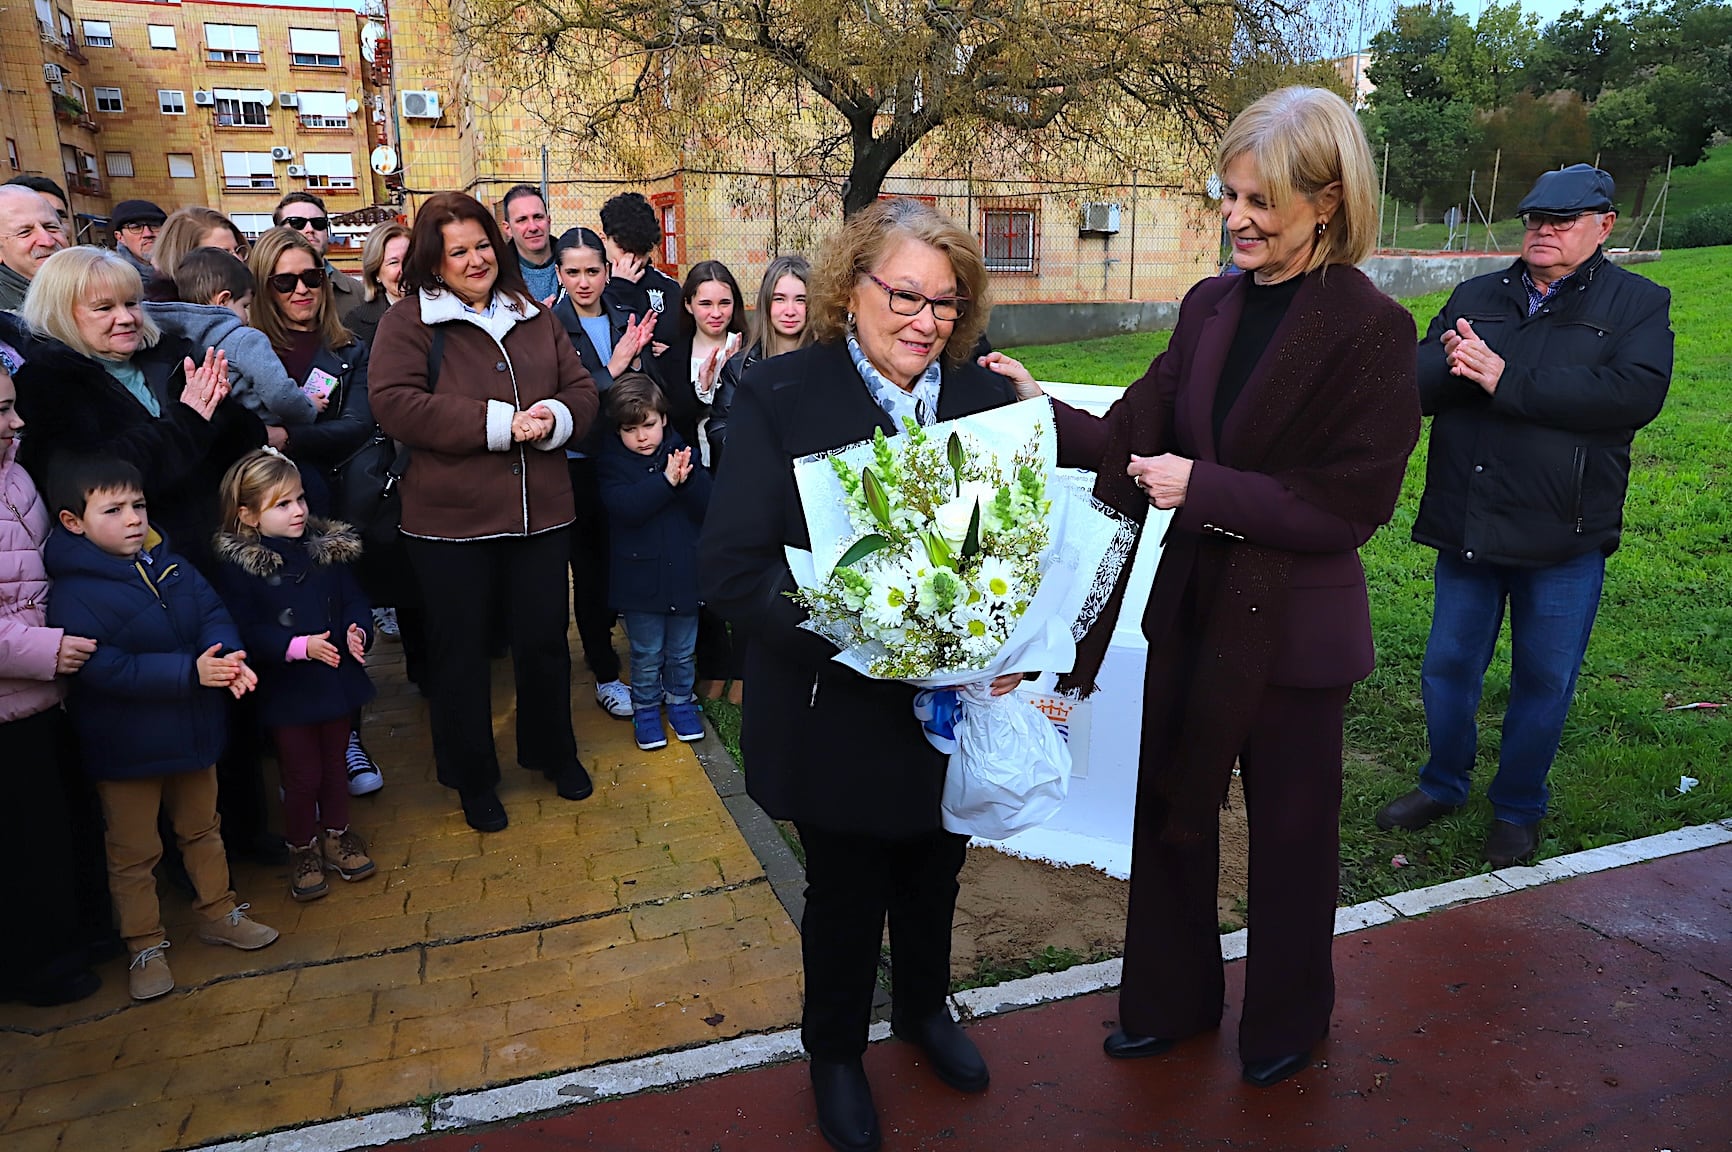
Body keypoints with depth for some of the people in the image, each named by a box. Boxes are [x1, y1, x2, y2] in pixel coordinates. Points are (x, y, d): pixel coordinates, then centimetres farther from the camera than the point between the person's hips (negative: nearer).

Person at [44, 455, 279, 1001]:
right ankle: (145, 944, 28)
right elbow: (105, 669, -27)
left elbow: (212, 612, -1)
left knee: (201, 828, 22)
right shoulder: (75, 594, -21)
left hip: (191, 731, 6)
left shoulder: (169, 563, -1)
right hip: (125, 747, -6)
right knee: (134, 852, 11)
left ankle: (217, 912, 40)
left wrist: (226, 654, -23)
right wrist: (190, 671, -32)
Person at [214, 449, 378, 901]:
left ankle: (336, 834, 38)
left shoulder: (328, 547, 1)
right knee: (302, 775, 7)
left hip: (337, 680, 4)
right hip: (288, 692, -4)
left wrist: (357, 630, -14)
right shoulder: (239, 565, -13)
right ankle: (303, 849, 29)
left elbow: (353, 597, 6)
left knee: (335, 764, 19)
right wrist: (300, 647, -27)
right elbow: (246, 631, -17)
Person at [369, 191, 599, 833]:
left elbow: (581, 389, 10)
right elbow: (396, 405, -16)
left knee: (545, 639, 14)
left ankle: (552, 751, 36)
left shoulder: (535, 318, 12)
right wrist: (499, 422, -20)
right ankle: (472, 778, 27)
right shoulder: (407, 323, -3)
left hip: (540, 513, 4)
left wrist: (554, 418, -14)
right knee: (460, 651, 9)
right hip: (451, 521, -3)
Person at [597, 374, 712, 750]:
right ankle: (646, 707, 30)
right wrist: (666, 481, -28)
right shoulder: (613, 462, -6)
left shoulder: (681, 452, 0)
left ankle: (681, 700, 36)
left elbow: (706, 505, -8)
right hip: (641, 576, -2)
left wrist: (687, 478, -25)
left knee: (682, 651, 16)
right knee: (647, 654, 11)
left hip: (685, 573, 2)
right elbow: (625, 507, -24)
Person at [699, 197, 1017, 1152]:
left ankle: (924, 1006, 56)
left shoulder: (986, 398, -1)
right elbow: (731, 567, -21)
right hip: (837, 716, -3)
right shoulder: (780, 396, -13)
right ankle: (836, 1049, 47)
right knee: (846, 894, 17)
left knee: (934, 875, 25)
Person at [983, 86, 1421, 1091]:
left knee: (1291, 833, 16)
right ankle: (1172, 998, 42)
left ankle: (1287, 1020, 43)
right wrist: (1048, 413, -14)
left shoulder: (1371, 329, -14)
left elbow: (1351, 501, -17)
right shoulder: (1210, 307, 2)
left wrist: (1205, 489, -22)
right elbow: (1135, 440, 0)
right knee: (1171, 810, 17)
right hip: (1189, 611, 5)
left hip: (1292, 628, -5)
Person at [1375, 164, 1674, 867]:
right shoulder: (1474, 298, 10)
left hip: (1563, 541, -3)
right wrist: (1454, 362, -22)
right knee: (1448, 668, 13)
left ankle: (1518, 808, 30)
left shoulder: (1638, 303, 0)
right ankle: (1443, 784, 34)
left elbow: (1636, 392, -18)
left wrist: (1506, 379, -22)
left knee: (1543, 683, 10)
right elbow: (1415, 384, 1)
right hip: (1467, 527, 3)